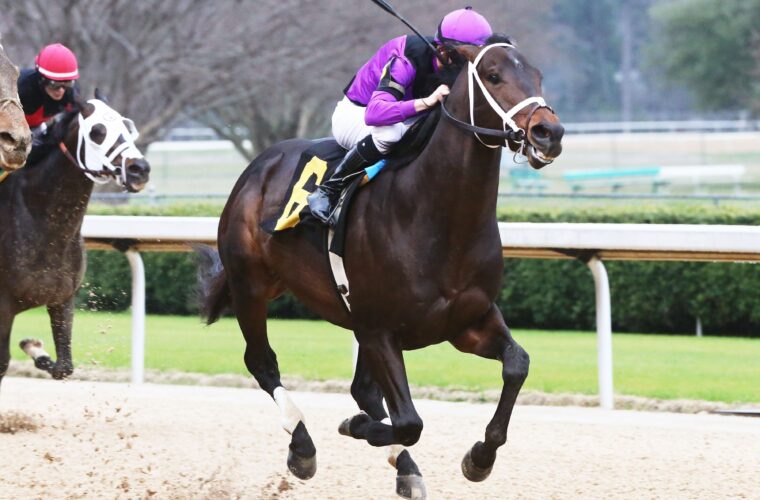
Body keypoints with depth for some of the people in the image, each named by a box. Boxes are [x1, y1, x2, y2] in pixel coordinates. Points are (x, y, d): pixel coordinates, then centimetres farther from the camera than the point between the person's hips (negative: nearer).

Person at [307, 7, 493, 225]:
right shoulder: (406, 60, -34)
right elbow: (375, 113, -47)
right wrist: (427, 102, -56)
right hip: (355, 115, -7)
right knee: (390, 132, -40)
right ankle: (329, 190, -24)